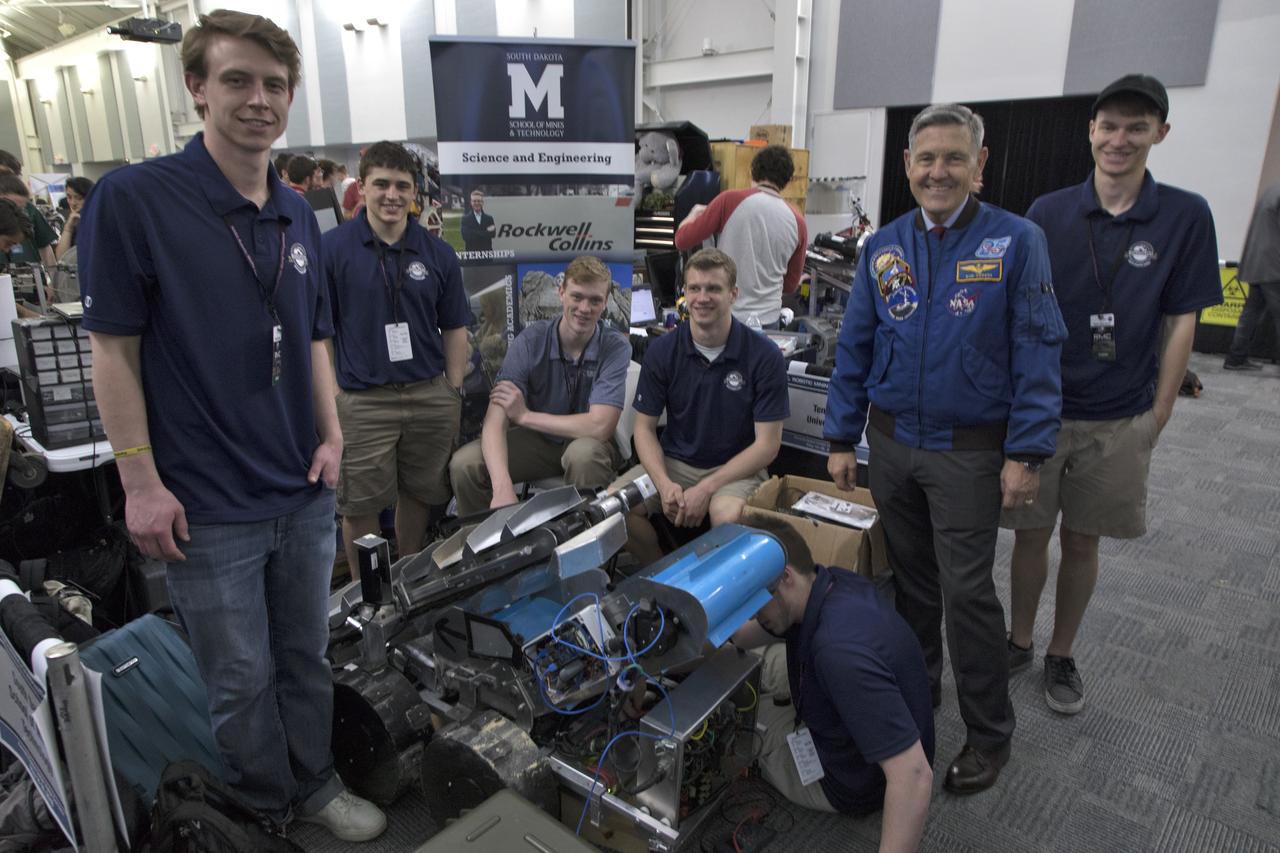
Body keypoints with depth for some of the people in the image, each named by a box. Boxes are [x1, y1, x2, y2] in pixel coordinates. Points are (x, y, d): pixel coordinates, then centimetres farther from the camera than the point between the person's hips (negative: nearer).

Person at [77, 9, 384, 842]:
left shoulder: (299, 214, 7)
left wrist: (332, 435, 3)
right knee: (242, 680, 12)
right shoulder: (132, 198, -10)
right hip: (209, 506, -5)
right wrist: (141, 481, -12)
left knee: (307, 658, 19)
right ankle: (270, 811, 35)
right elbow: (115, 347, -9)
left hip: (306, 492, 5)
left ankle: (317, 786, 40)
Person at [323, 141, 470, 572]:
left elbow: (454, 329, 9)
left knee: (418, 495, 15)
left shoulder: (438, 253, 5)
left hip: (430, 396, 3)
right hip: (362, 402, -2)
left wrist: (453, 394, 3)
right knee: (359, 507, 7)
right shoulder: (331, 247, -4)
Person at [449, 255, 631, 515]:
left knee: (584, 453, -37)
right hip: (537, 440, 2)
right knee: (464, 463, -21)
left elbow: (599, 426, -26)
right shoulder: (530, 340, -13)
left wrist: (525, 415, -18)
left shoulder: (616, 347, -17)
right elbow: (495, 420, -21)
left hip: (589, 442, -2)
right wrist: (503, 487, -38)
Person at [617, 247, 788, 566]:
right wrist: (664, 483, -17)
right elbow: (645, 427, 1)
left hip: (736, 468, -3)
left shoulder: (764, 355, -11)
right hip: (674, 463, 3)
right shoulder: (662, 350, -2)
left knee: (728, 516, -35)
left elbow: (767, 444, -10)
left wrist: (706, 488, -19)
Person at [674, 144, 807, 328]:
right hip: (767, 319, 2)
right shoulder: (797, 222, 2)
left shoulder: (731, 200, -9)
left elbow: (682, 241, -3)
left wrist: (694, 214, 17)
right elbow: (790, 286, 11)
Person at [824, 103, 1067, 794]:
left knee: (966, 591, 1)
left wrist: (1026, 453, -12)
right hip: (891, 441, 4)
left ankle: (989, 733, 20)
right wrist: (841, 439, 5)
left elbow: (1038, 352, -8)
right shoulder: (882, 248, 5)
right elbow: (853, 347, 7)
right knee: (910, 578, 16)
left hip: (970, 451, -3)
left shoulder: (1016, 242, -6)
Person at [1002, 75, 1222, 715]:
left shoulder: (1186, 217, -2)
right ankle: (1019, 641, 30)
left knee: (1082, 541, 11)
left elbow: (1180, 321, 0)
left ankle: (1062, 655, 30)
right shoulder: (1048, 213, -1)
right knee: (1031, 534, 10)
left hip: (1119, 419, 0)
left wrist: (1159, 411, -2)